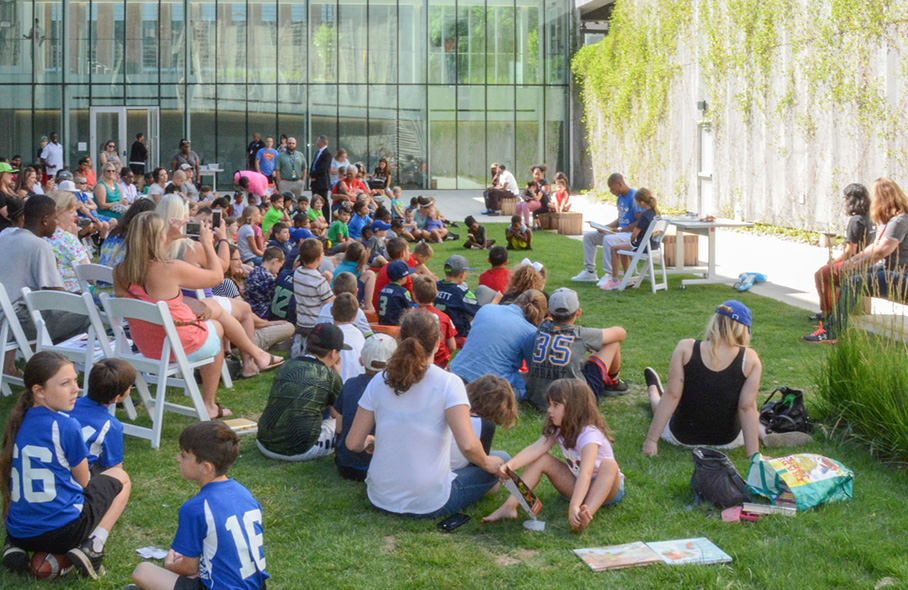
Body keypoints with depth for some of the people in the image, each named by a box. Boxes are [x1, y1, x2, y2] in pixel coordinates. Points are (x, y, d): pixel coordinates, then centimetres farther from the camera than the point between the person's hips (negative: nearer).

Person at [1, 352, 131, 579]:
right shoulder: (66, 426, -15)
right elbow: (83, 481, -2)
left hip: (18, 532, 6)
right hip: (64, 530, -6)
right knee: (120, 477, 17)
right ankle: (91, 548, -2)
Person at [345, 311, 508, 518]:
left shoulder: (379, 382, -3)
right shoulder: (448, 383, -14)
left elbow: (353, 443, -1)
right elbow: (467, 445, -23)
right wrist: (487, 463, -3)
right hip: (429, 505, -5)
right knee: (502, 459, 12)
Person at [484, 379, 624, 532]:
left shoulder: (589, 434, -27)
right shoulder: (557, 430, -4)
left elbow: (585, 473, -41)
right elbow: (535, 449, -20)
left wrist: (574, 506, -54)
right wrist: (511, 464, -40)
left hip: (608, 488, -6)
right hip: (577, 485, 6)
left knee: (609, 464, -37)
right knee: (541, 459, -9)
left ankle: (587, 514, -55)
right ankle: (510, 506, -21)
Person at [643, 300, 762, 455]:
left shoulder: (686, 348, -18)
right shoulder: (750, 359, -19)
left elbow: (671, 396, -19)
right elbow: (747, 408, -19)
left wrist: (651, 439, -16)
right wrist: (753, 455, -15)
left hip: (681, 437, 0)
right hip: (728, 441, 0)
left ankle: (653, 390, 66)